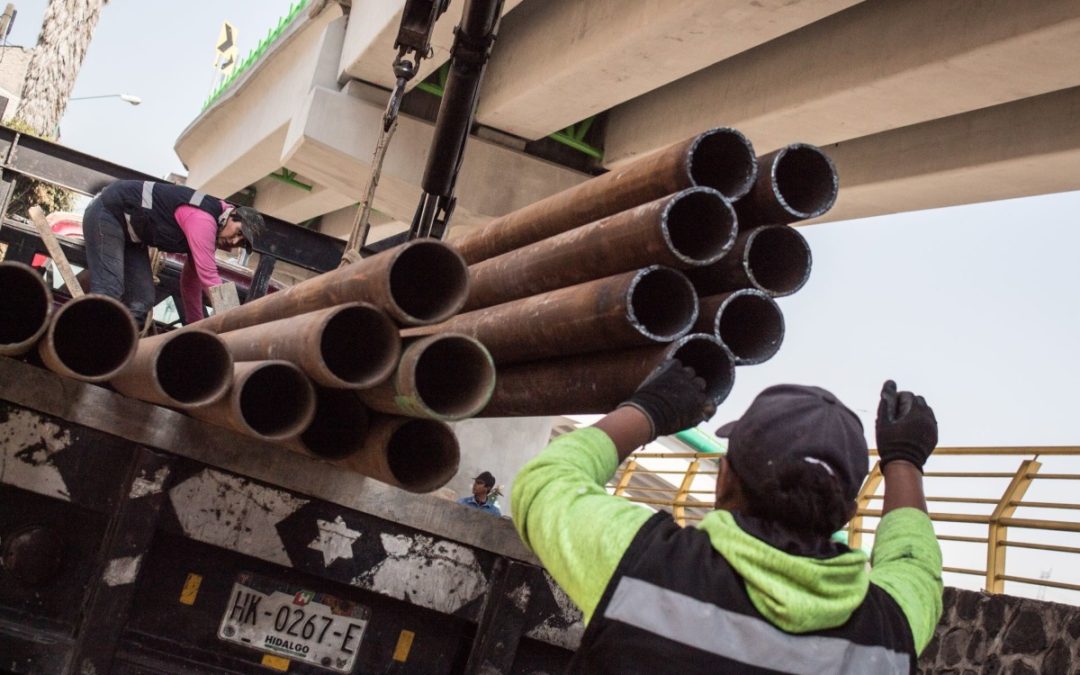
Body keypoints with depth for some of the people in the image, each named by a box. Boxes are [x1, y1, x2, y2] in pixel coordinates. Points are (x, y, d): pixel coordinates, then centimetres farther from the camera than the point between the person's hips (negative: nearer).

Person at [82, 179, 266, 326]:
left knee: (141, 302, 1)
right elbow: (209, 277, -30)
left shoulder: (207, 226, 4)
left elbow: (191, 280, 13)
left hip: (131, 232, 10)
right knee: (108, 292, -24)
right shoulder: (203, 219, -27)